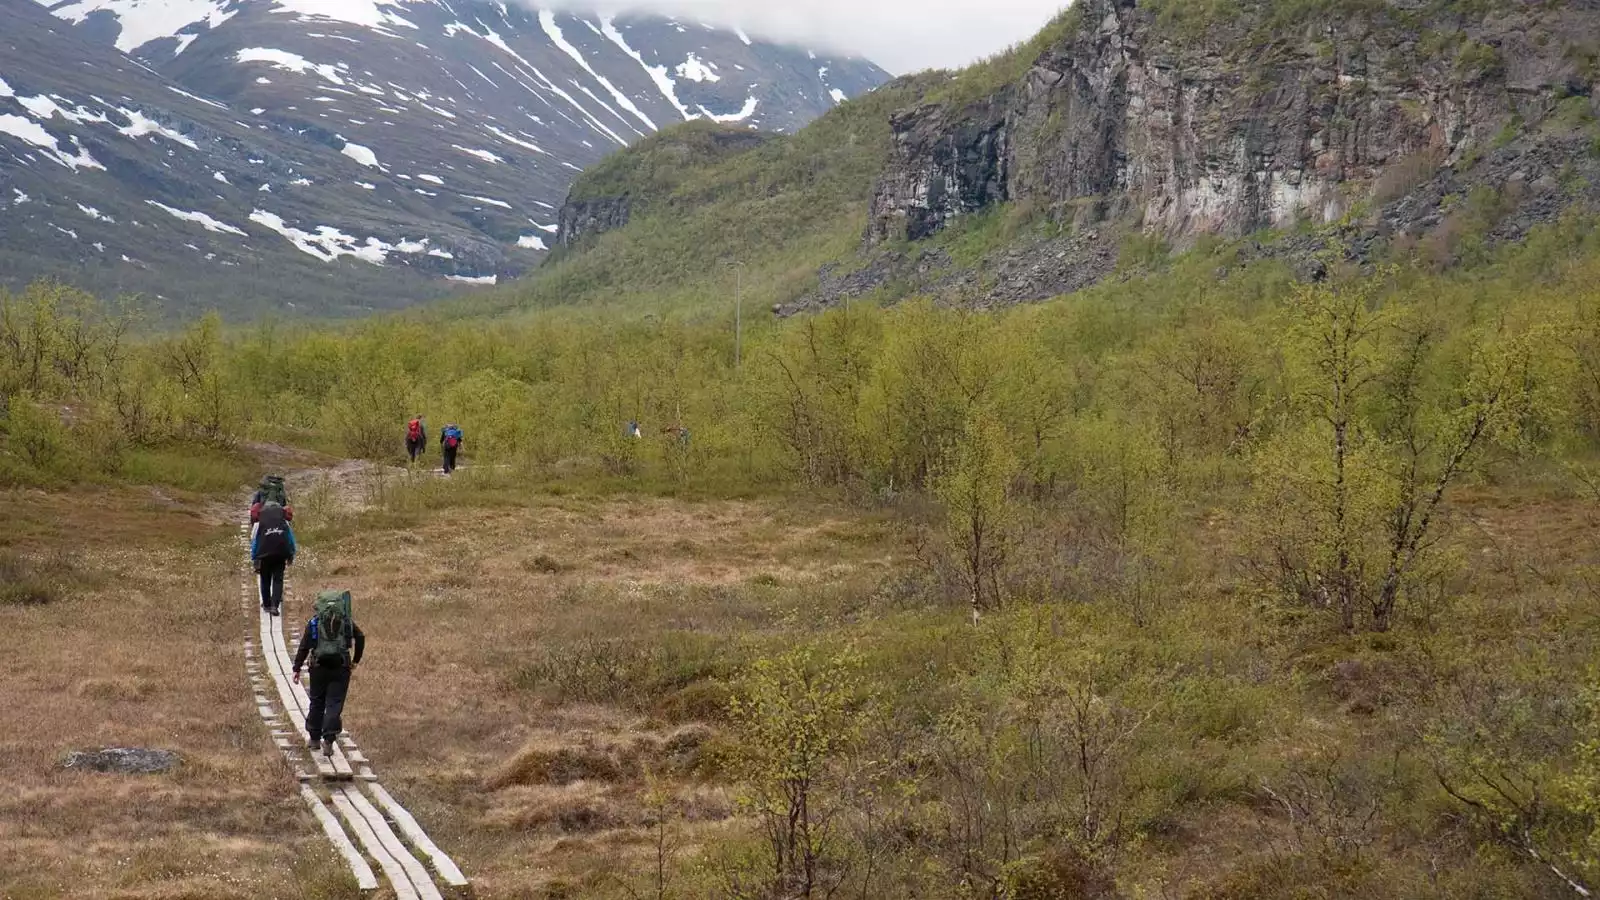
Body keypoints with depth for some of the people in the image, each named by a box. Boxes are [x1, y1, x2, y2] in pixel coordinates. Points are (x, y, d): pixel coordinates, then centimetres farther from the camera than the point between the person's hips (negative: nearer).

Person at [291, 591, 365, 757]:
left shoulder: (314, 623, 3)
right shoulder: (347, 621, 6)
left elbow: (304, 647, -1)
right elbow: (360, 638, 3)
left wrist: (297, 669, 2)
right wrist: (355, 660, 15)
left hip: (319, 667, 0)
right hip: (341, 668, 0)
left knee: (317, 703, 14)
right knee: (335, 705, 1)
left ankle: (314, 739, 24)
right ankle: (328, 742, -8)